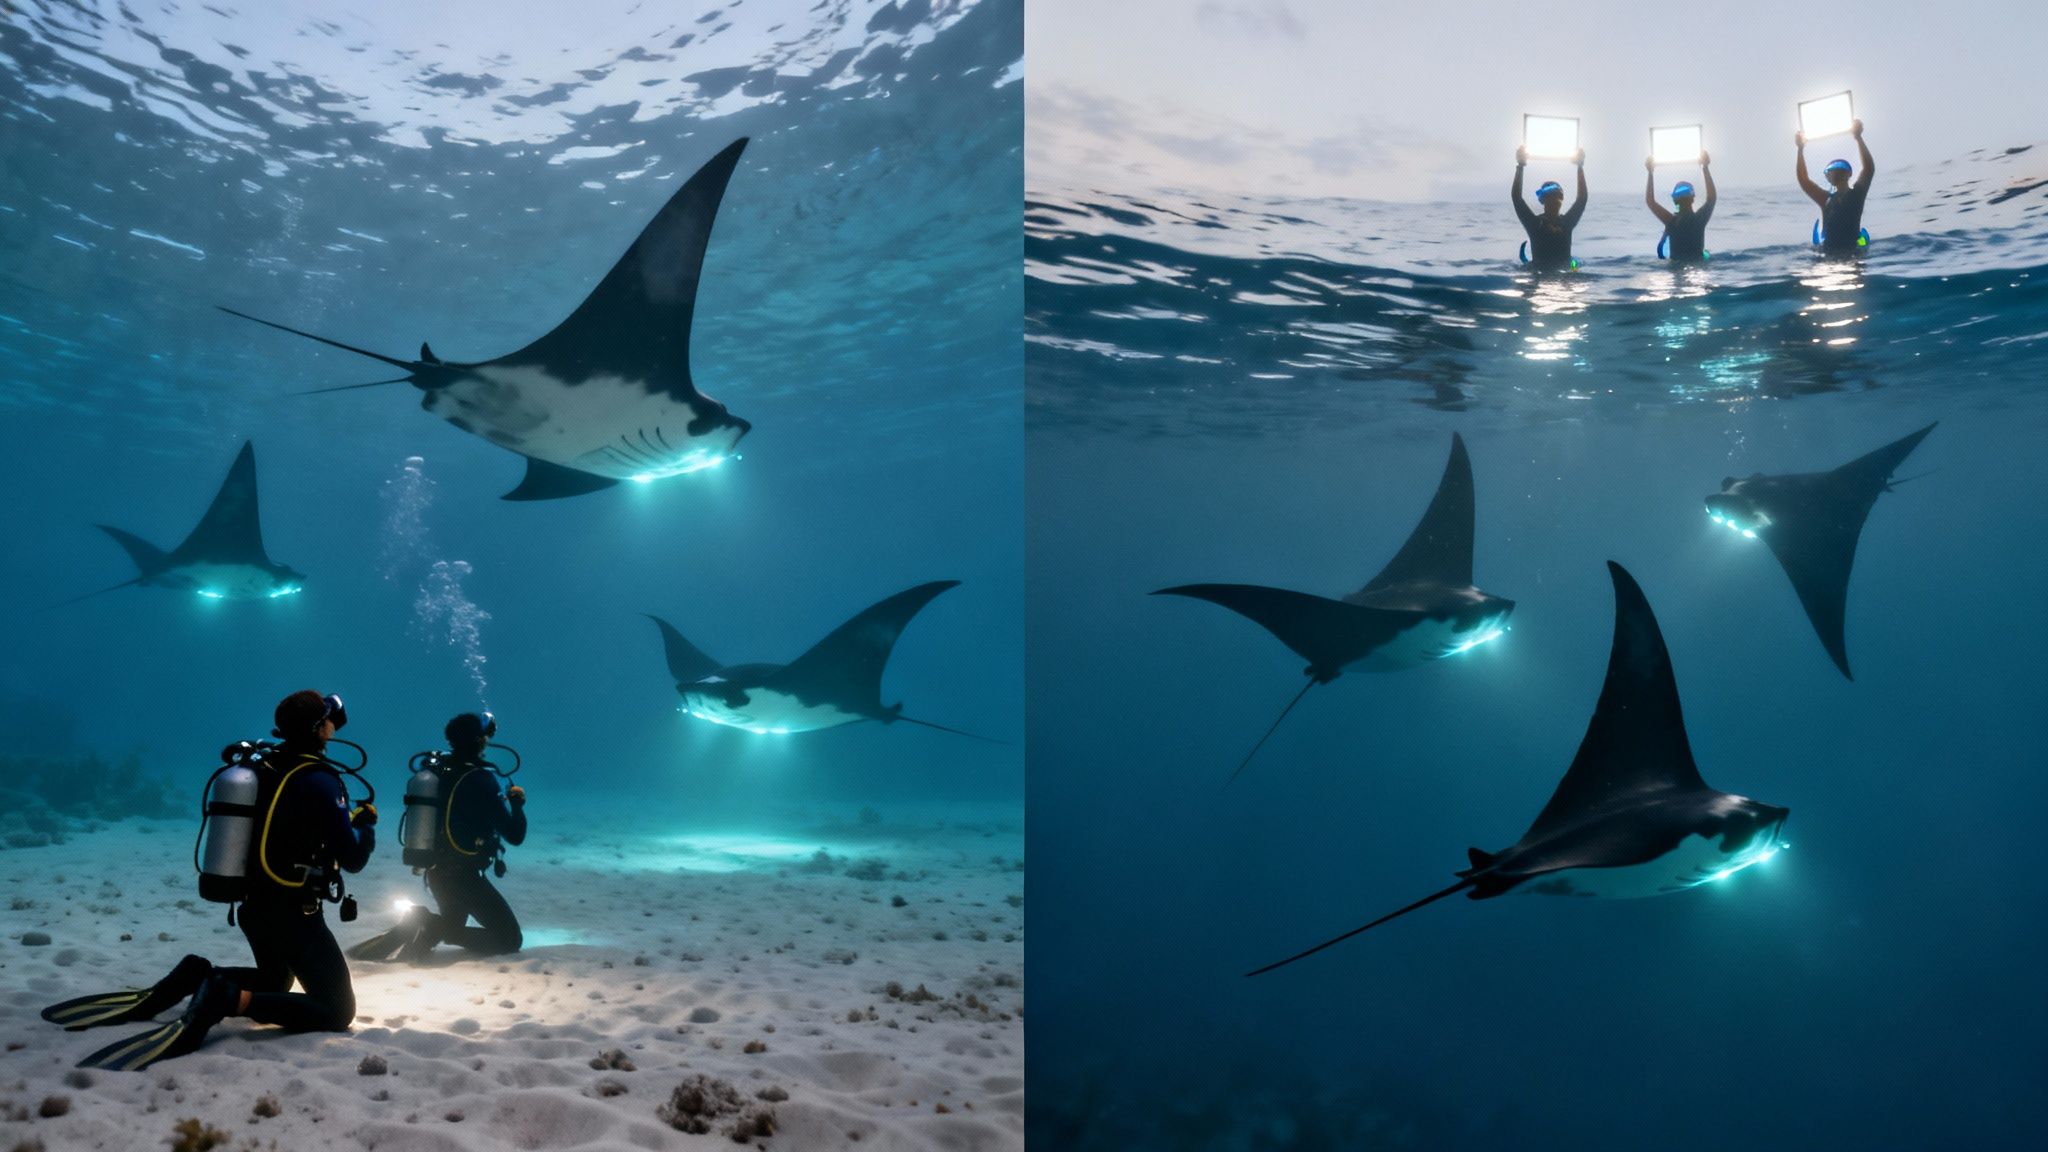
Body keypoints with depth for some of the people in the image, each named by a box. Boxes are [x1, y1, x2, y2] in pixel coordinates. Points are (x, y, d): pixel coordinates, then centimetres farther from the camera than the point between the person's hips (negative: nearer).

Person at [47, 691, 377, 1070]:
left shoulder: (267, 767, 6)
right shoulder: (319, 780, -18)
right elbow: (352, 860, -17)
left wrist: (346, 818, 16)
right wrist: (367, 824, 1)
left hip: (255, 906, 8)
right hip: (293, 914, -8)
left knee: (274, 984, 32)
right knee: (338, 1011, -7)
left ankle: (195, 977, 6)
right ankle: (227, 999, -21)